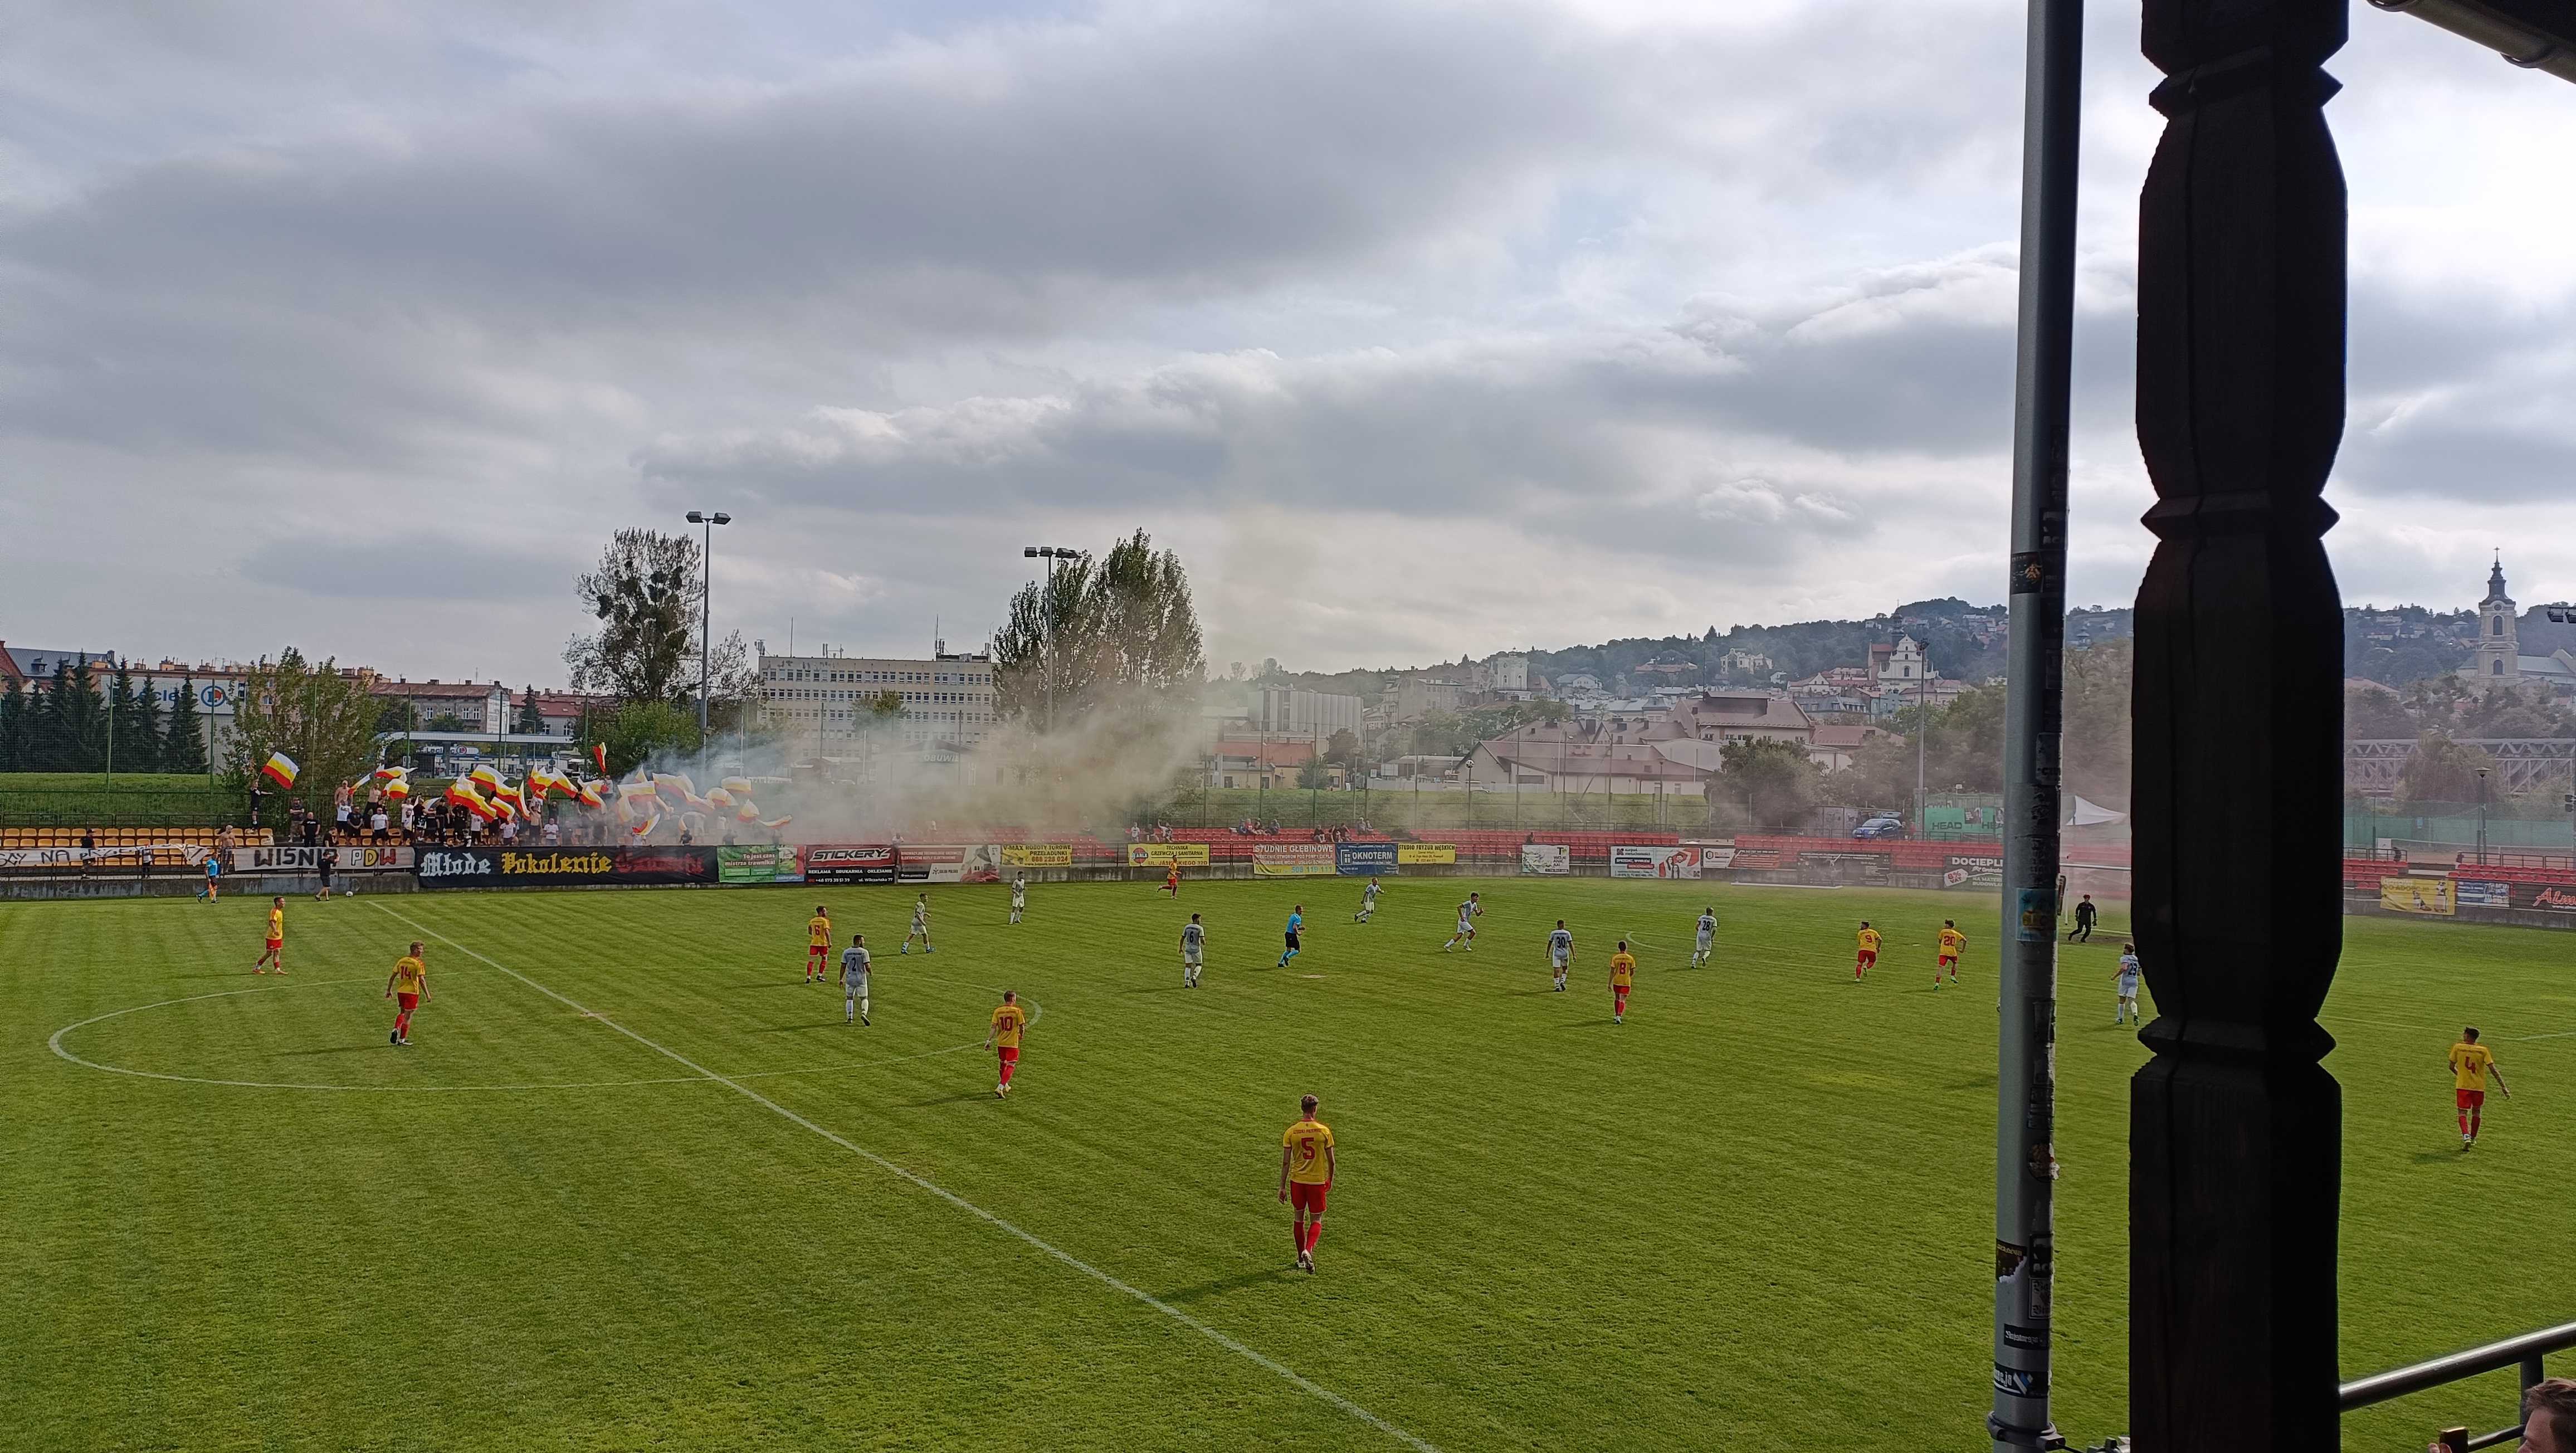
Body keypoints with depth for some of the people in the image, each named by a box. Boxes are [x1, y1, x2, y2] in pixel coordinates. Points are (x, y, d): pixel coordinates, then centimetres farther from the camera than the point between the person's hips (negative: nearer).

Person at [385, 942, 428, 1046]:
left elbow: (393, 977, 8)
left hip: (400, 991, 5)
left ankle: (396, 1029, 0)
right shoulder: (418, 964, -12)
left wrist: (389, 990, 17)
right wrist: (427, 994, -11)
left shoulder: (401, 961, 5)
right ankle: (402, 1039, 10)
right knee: (408, 1015, 5)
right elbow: (421, 980, -17)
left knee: (402, 1012, 23)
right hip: (412, 992, -5)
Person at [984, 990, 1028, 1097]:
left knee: (1003, 1064, 23)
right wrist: (1020, 1035, 16)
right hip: (1012, 1044, -4)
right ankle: (1000, 1088, -17)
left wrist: (989, 1041, -5)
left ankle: (1005, 1085, 39)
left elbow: (994, 1028, -6)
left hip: (1001, 1043, 4)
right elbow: (1022, 1027, -5)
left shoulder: (997, 1011, 0)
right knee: (1010, 1066, -2)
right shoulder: (1017, 1011, -8)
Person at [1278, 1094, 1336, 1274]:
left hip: (1297, 1180, 1)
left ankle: (1301, 1259, 24)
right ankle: (1308, 1251, -15)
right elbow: (1331, 1161, 1)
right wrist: (1330, 1181, 17)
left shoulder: (1291, 1132, -5)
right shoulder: (1324, 1131, -6)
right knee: (1316, 1221, 9)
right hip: (1318, 1181, -1)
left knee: (1298, 1218, 17)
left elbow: (1285, 1162, -3)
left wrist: (1282, 1187, 5)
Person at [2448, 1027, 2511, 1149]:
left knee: (2463, 1113, 1)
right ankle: (2473, 1138, 27)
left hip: (2462, 1086, -2)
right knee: (2477, 1111, 21)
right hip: (2479, 1087, 2)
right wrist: (2504, 1088, -6)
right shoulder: (2483, 1051, -5)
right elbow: (2493, 1070, -9)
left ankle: (2466, 1137, -20)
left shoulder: (2458, 1048, -5)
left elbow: (2452, 1067, 4)